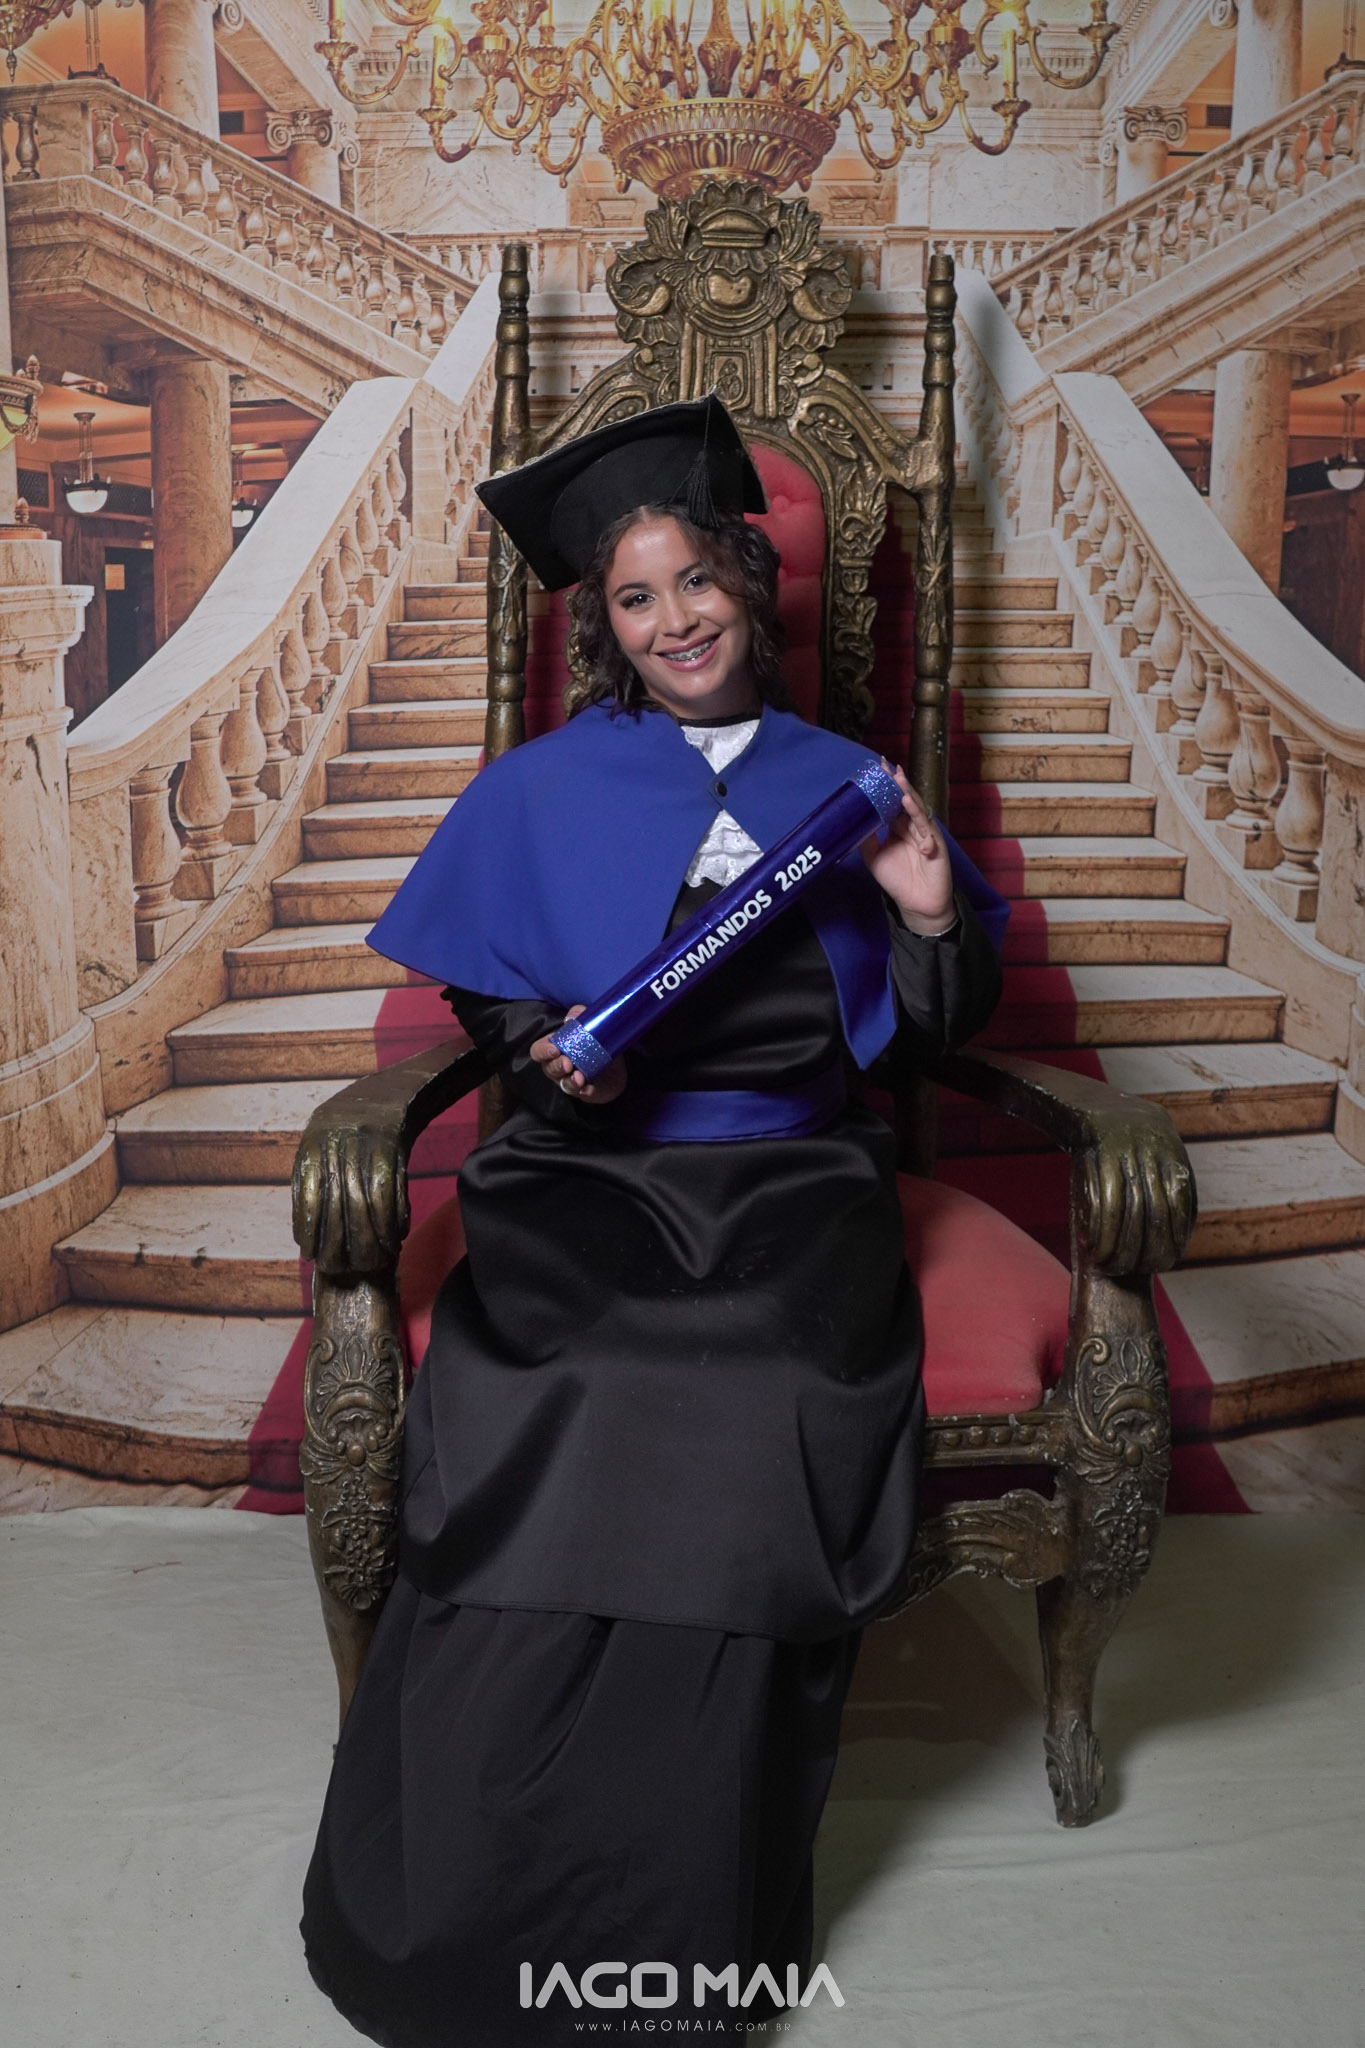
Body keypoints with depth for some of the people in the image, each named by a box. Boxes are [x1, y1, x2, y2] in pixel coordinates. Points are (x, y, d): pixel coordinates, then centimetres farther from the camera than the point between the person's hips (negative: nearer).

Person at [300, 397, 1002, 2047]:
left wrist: (931, 916, -5)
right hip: (589, 1171, 0)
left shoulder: (839, 781, 15)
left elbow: (932, 1035, 14)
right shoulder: (538, 793, 13)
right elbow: (484, 998, 13)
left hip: (795, 1181, 1)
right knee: (565, 1411, -28)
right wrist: (549, 1054, -7)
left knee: (772, 1419, -28)